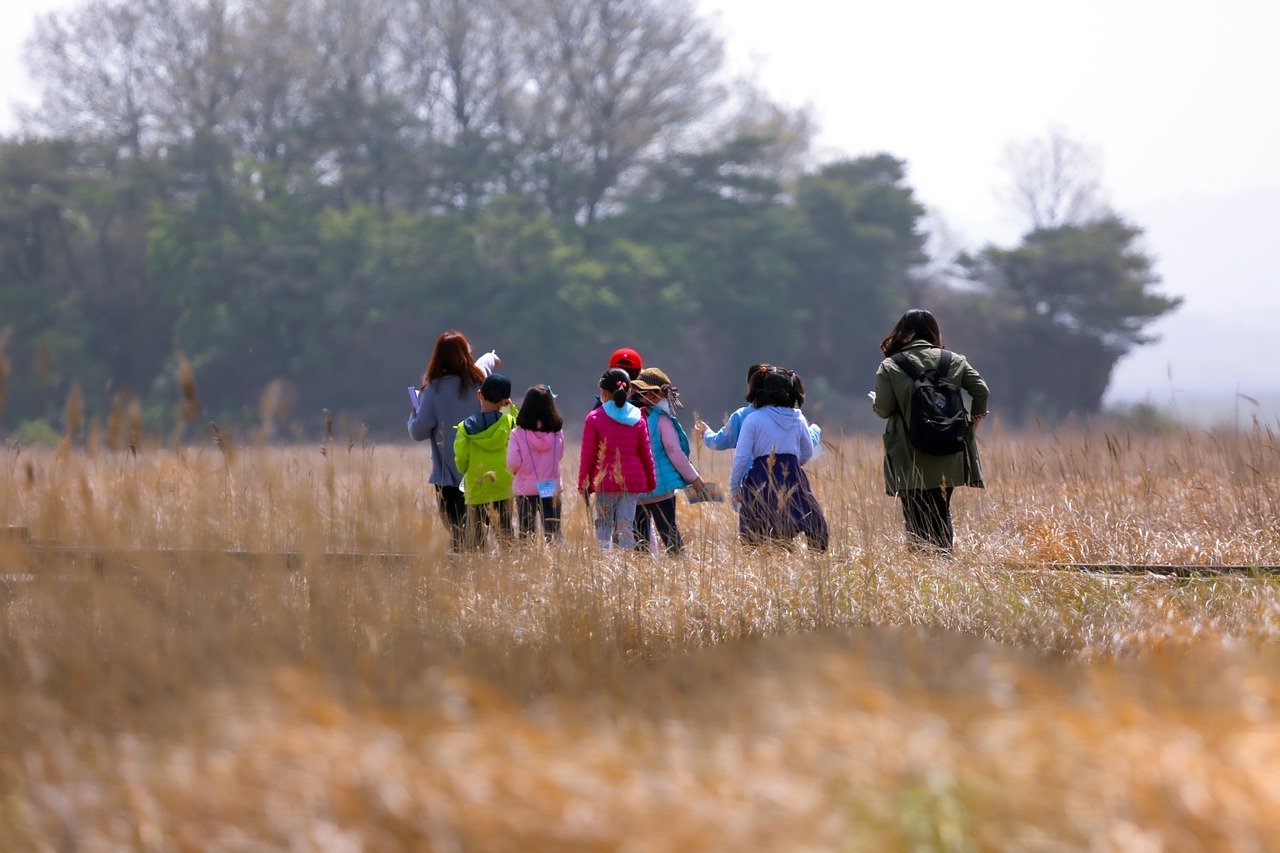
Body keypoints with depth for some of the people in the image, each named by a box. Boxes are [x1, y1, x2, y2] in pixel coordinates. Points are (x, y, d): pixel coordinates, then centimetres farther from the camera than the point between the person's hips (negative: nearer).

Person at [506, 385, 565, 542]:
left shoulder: (518, 434, -12)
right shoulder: (557, 433, -6)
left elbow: (512, 464, -11)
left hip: (526, 489, -1)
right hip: (552, 489, 1)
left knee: (525, 536, 8)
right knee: (553, 536, 3)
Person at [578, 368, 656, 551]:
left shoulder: (594, 418, -5)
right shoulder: (638, 419, 5)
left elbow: (587, 455, -3)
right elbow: (646, 454, 10)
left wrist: (583, 485, 4)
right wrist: (650, 482, 21)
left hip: (605, 481, -3)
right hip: (633, 481, 3)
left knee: (603, 525, 5)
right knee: (627, 526, 4)